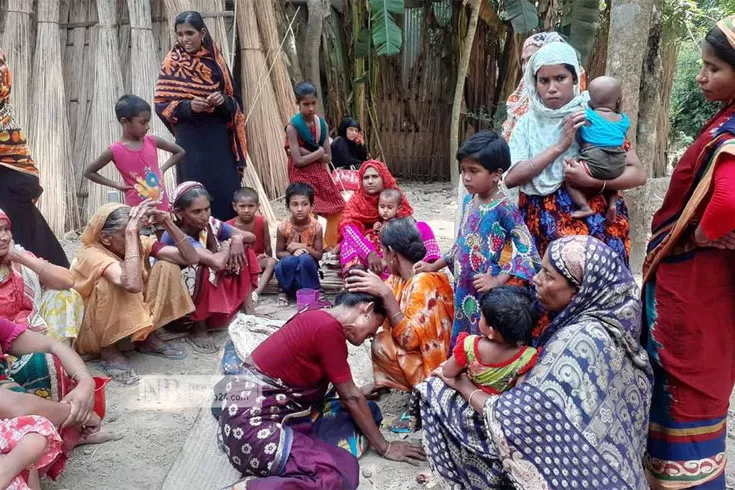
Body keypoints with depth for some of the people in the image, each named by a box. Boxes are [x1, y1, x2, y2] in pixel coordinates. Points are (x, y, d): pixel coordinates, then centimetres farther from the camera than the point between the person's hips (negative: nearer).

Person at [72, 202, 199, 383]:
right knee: (109, 284, -35)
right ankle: (109, 351, -14)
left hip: (131, 318, 6)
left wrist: (167, 223, -27)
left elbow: (191, 258, -18)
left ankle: (147, 338, 0)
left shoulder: (141, 243, -11)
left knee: (167, 267, -11)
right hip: (93, 330, -6)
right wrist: (131, 233, -45)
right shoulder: (93, 253, -29)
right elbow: (132, 284, -49)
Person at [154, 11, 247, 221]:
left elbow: (235, 99, 9)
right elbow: (161, 104, -4)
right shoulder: (172, 63, -1)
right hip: (191, 139, -3)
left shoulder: (215, 60, 7)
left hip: (219, 137, 3)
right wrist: (188, 105, -20)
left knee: (228, 191, 3)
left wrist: (223, 100, -13)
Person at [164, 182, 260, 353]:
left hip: (215, 293, 7)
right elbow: (218, 262, -42)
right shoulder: (175, 236, -29)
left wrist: (237, 239, -21)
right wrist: (227, 246, -20)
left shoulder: (210, 224, -9)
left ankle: (248, 309, -5)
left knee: (243, 250, -2)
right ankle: (199, 328, -16)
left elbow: (251, 237, 2)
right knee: (204, 269, -35)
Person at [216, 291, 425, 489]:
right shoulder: (329, 327, -17)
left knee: (368, 410, 8)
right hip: (252, 420, -10)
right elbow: (351, 398, -8)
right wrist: (385, 448, 0)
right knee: (340, 473, -26)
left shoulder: (318, 319, 10)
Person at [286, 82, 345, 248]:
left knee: (337, 209, 6)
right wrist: (319, 151, -11)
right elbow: (298, 161, -18)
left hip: (320, 174, 6)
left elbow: (328, 157, -1)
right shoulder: (293, 127, -13)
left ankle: (331, 245, 24)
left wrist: (307, 153, -14)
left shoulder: (322, 124, 2)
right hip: (302, 176, -6)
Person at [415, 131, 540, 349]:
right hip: (463, 289, 7)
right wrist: (434, 266, 20)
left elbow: (528, 252, -19)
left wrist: (498, 281, -25)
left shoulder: (504, 209, -16)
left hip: (486, 295, -7)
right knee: (461, 345, 15)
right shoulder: (469, 201, 7)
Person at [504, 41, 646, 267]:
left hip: (594, 228, -1)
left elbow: (638, 174, -3)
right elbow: (510, 177, -10)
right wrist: (560, 145, -15)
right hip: (541, 231, 2)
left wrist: (592, 181, -18)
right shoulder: (528, 123, 5)